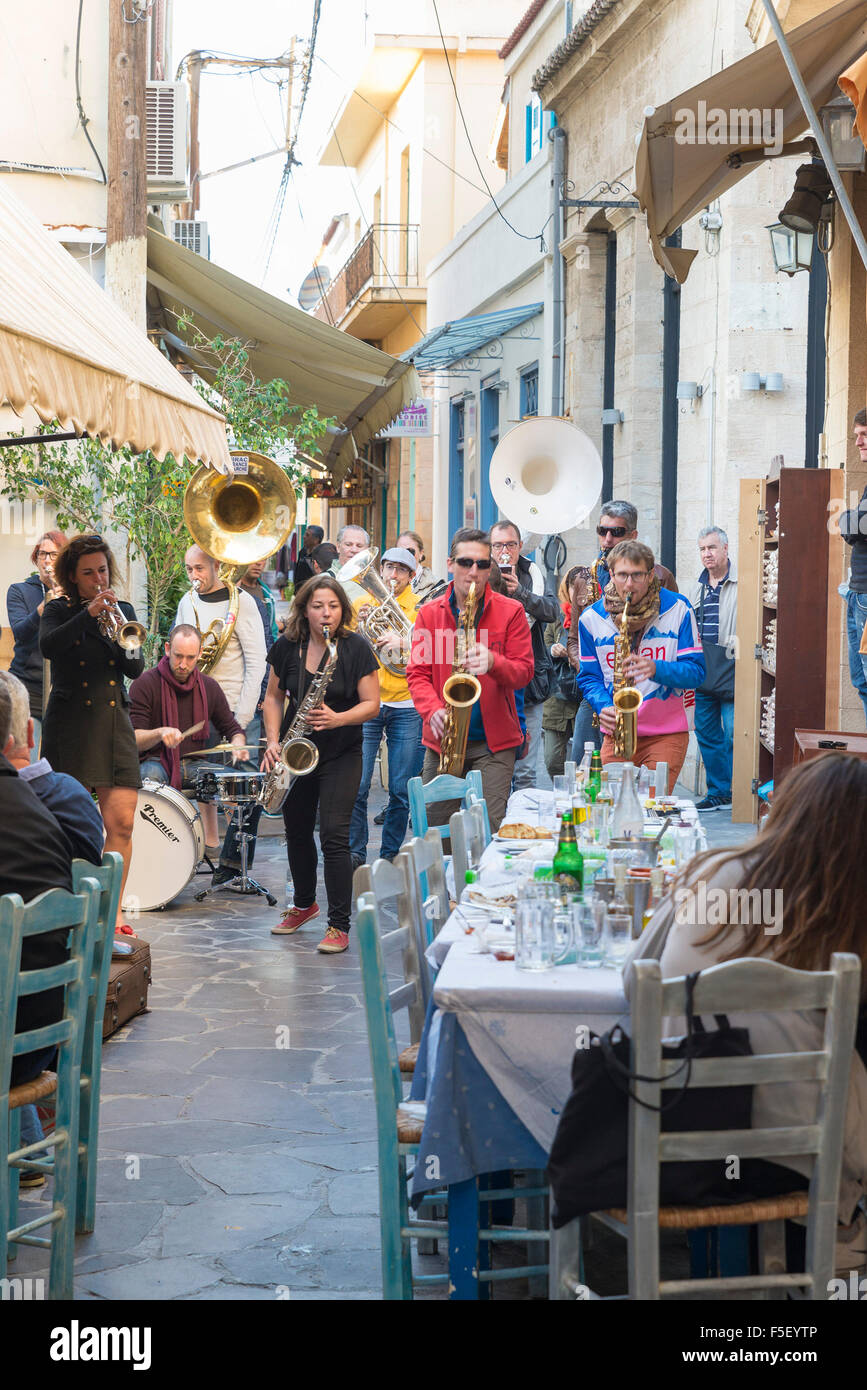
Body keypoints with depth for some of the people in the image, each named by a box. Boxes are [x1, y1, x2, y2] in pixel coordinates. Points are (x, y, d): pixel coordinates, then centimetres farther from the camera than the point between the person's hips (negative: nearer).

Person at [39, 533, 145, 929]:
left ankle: (112, 911, 3)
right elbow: (48, 646, -17)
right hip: (71, 724, -3)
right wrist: (88, 614, -23)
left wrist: (125, 643, -14)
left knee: (121, 823, -5)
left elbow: (136, 670, 6)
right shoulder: (59, 610, 5)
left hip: (114, 723, 3)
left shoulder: (123, 611, 14)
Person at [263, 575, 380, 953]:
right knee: (297, 832, 15)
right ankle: (304, 904, 38)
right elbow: (274, 697, 8)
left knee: (334, 836, -12)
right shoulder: (287, 647, -1)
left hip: (341, 754, -4)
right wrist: (273, 741, -5)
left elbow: (372, 704, -9)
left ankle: (339, 926, -6)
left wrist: (337, 719, -26)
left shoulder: (356, 648, -10)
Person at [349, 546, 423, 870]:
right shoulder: (361, 603, 10)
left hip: (407, 706, 0)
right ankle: (355, 852, 6)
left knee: (401, 790, 1)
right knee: (356, 785, -7)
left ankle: (390, 854, 14)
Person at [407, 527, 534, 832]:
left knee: (491, 830, -8)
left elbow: (523, 672, -2)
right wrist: (434, 710, -15)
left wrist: (492, 662, -24)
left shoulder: (511, 612, 2)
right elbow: (417, 672, 4)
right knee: (434, 830, 4)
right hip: (442, 738, 2)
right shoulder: (429, 613, 7)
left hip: (494, 741, -2)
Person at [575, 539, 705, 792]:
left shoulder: (677, 609, -1)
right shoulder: (592, 618, 4)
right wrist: (604, 706, -11)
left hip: (667, 733, -2)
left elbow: (696, 671, -4)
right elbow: (589, 676, 10)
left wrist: (656, 669, -22)